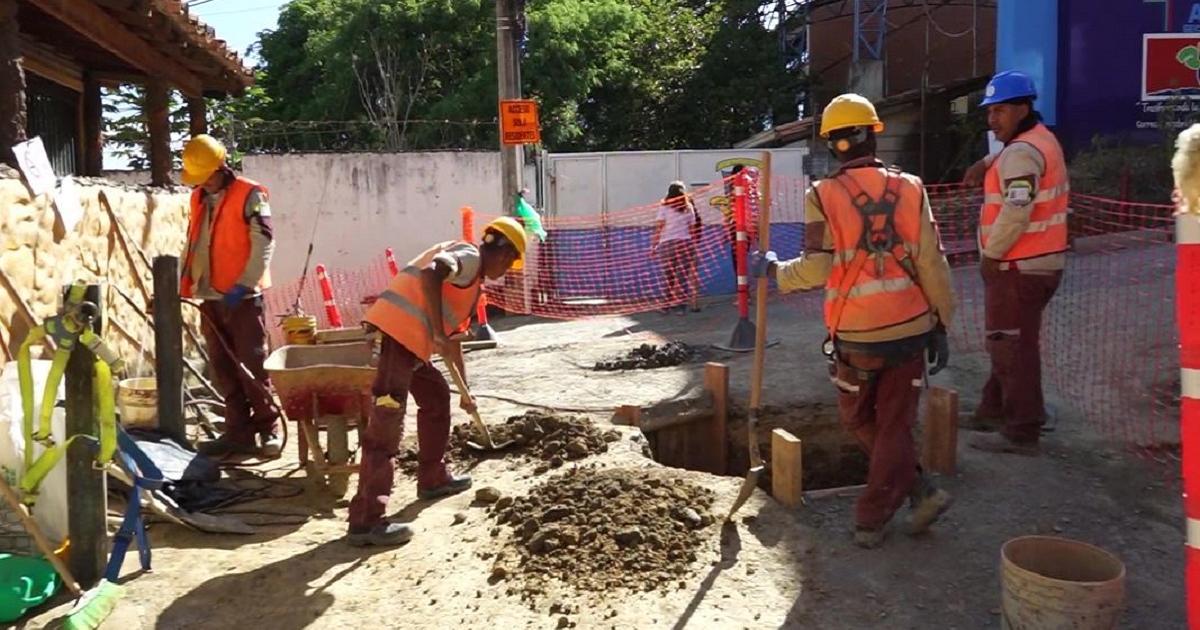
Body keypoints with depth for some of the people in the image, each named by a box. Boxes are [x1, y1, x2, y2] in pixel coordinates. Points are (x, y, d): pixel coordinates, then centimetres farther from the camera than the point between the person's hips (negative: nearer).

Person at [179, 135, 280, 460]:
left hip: (241, 297, -7)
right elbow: (192, 243, 21)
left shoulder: (250, 194, -5)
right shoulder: (198, 198, 16)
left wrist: (243, 284, -18)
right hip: (210, 297, 7)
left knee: (252, 366, -5)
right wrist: (185, 283, 11)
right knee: (224, 370, 7)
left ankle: (268, 430, 4)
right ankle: (239, 433, 14)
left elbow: (263, 242, -12)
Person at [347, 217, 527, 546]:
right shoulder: (469, 256, -1)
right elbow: (430, 275, -23)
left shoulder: (472, 277, 27)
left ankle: (433, 478, 37)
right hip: (397, 331, -10)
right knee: (386, 425, -12)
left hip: (411, 338, 10)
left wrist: (464, 391, 38)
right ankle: (365, 521, -11)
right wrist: (439, 335, -21)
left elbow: (453, 334, 33)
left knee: (437, 397, 24)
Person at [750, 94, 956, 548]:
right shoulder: (910, 190, 1)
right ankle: (871, 520, 13)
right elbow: (932, 264, 0)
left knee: (858, 420, 19)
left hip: (857, 334, -2)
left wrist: (773, 270, 5)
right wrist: (941, 324, 8)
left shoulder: (823, 196, -8)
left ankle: (919, 489, 16)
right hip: (910, 327, 3)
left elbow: (816, 270, -12)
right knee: (895, 425, 11)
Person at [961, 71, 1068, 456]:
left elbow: (1016, 212, -29)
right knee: (1008, 342, 19)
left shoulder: (1021, 153, -19)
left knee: (1013, 348, -4)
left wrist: (991, 255, -17)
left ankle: (1021, 433, 3)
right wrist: (987, 163, 14)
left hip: (1019, 267, -11)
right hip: (1040, 262, 11)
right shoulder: (1041, 140, 13)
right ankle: (995, 412, 31)